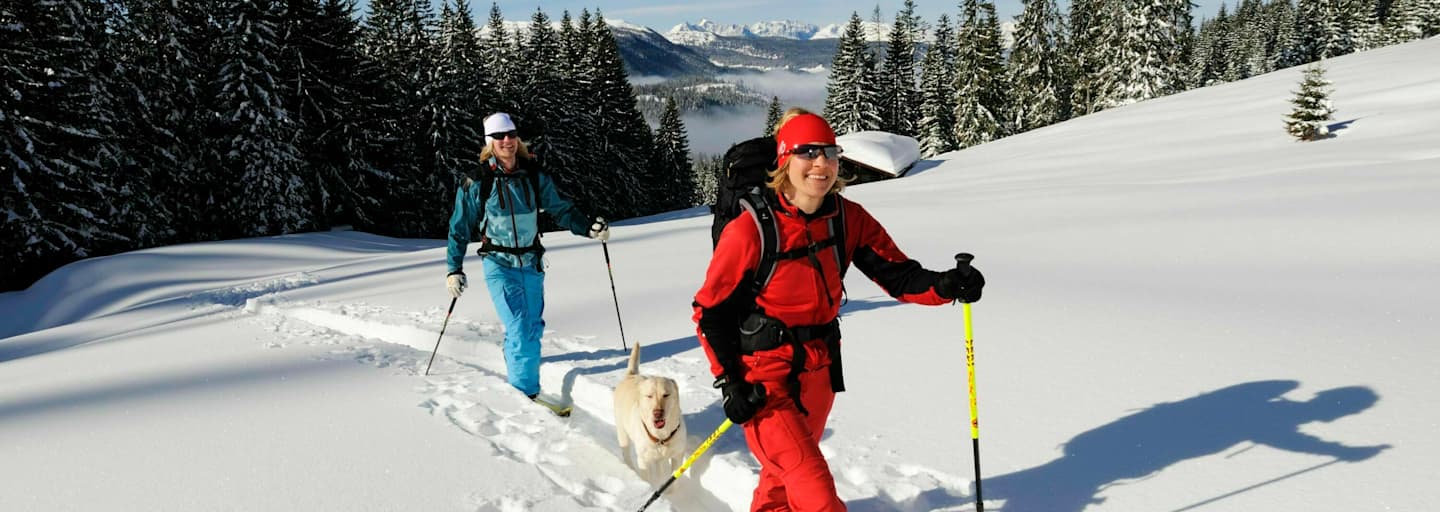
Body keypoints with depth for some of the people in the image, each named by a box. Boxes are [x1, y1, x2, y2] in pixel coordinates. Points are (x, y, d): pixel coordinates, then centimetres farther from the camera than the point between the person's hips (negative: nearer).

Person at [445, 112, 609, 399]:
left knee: (533, 326, 11)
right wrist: (454, 270, -3)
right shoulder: (478, 184, -6)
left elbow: (560, 209, 6)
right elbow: (460, 228, 1)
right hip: (499, 264, -4)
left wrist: (588, 227, -10)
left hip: (531, 262, 4)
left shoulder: (534, 177, 2)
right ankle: (524, 391, -6)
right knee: (519, 328, -14)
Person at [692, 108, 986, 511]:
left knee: (785, 475, 26)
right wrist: (730, 383, -15)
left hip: (818, 373, 6)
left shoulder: (849, 218, -5)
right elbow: (710, 310, -11)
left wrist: (946, 286, -27)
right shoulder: (751, 229, -19)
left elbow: (897, 274, -7)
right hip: (764, 381, -5)